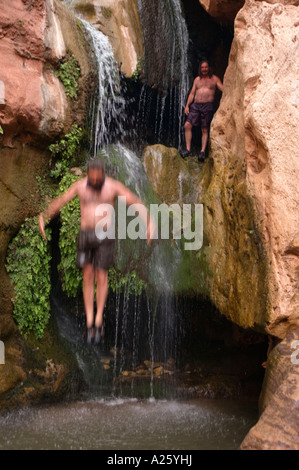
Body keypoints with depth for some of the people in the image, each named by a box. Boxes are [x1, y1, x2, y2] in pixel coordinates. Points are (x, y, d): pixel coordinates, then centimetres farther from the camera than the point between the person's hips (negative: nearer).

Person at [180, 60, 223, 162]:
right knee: (187, 125, -11)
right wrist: (187, 106, 7)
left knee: (205, 130, -4)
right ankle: (188, 149, -7)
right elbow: (192, 93, 16)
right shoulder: (197, 79, 17)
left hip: (208, 106, -3)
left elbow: (223, 89, -1)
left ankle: (202, 151, -2)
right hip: (195, 105, 3)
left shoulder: (214, 79, 7)